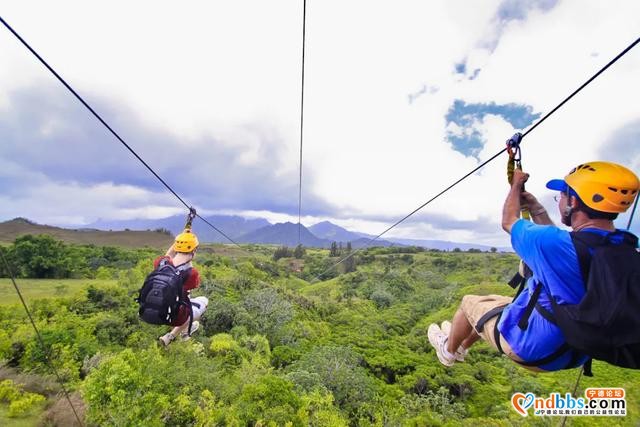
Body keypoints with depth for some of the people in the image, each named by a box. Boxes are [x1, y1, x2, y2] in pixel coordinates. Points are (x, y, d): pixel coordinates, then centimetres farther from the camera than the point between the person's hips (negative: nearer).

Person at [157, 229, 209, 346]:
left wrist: (181, 237, 9)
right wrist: (189, 261, -1)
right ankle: (172, 335, 19)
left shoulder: (161, 262, -14)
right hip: (175, 316, -5)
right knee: (204, 300, 21)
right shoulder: (192, 273, -26)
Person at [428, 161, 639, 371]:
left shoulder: (554, 243, -33)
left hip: (531, 347, -7)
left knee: (469, 302, 16)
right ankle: (462, 346, 47)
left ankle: (448, 351, 40)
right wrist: (536, 208, 12)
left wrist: (516, 185, 3)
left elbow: (509, 222, -12)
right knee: (493, 300, 27)